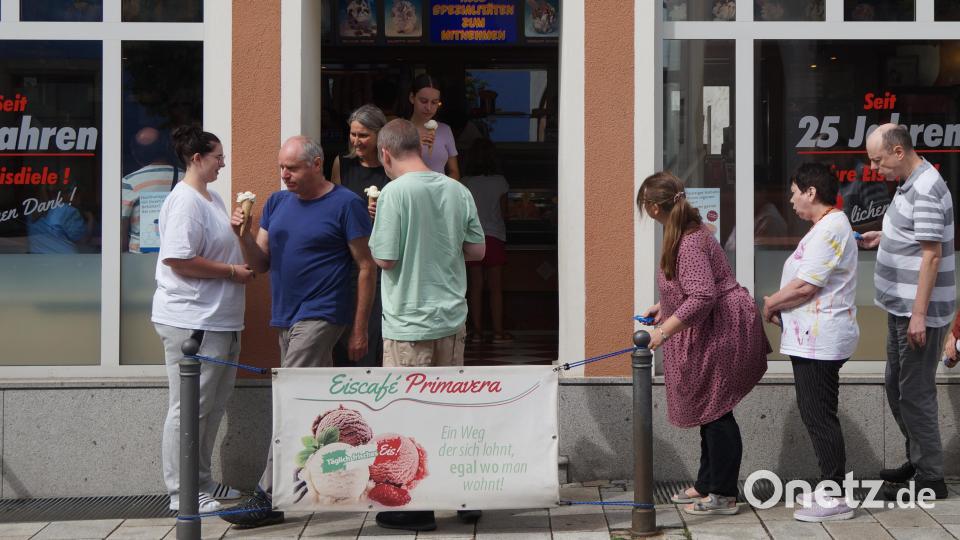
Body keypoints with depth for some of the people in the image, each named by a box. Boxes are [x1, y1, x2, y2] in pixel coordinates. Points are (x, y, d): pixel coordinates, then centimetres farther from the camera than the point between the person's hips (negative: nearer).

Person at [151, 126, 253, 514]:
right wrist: (231, 272, -16)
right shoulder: (185, 201, -14)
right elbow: (179, 260, -23)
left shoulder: (212, 198, 16)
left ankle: (201, 482, 26)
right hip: (191, 321, -10)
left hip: (219, 319, 10)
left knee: (213, 406, 16)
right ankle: (181, 493, 4)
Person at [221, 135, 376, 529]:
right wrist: (243, 235, -9)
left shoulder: (345, 204, -7)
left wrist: (360, 330, -9)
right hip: (286, 318, 7)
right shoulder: (277, 203, 13)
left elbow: (367, 267, -6)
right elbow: (260, 264, 12)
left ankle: (269, 497, -16)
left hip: (321, 316, -7)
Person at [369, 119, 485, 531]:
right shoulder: (457, 191, 4)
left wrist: (377, 223, 1)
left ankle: (417, 507, 9)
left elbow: (384, 258, -15)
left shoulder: (396, 192, -15)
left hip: (409, 323, -6)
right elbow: (477, 250, 10)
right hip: (452, 319, 6)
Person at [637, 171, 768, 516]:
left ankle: (723, 495, 4)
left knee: (716, 412, -3)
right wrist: (663, 307, 24)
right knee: (708, 410, 17)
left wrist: (665, 329, -27)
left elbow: (701, 297, -30)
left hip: (721, 332, -11)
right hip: (711, 333, 11)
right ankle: (707, 485, 27)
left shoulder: (689, 243, -24)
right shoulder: (685, 233, 9)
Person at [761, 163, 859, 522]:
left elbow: (805, 286, -21)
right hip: (813, 339, 11)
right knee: (818, 416, 14)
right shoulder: (828, 227, 18)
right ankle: (830, 489, 20)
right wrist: (779, 306, 6)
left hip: (819, 340, -11)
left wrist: (770, 305, -5)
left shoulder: (831, 229, -16)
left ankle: (834, 499, -2)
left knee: (820, 417, -6)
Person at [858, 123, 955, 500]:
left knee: (915, 393, -3)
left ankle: (930, 477, 6)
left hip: (918, 312, -10)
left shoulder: (925, 191, -20)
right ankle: (917, 460, 31)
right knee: (897, 388, 19)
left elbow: (932, 253, -23)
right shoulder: (911, 183, 10)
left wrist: (919, 314, -24)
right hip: (902, 308, 10)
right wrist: (882, 238, 12)